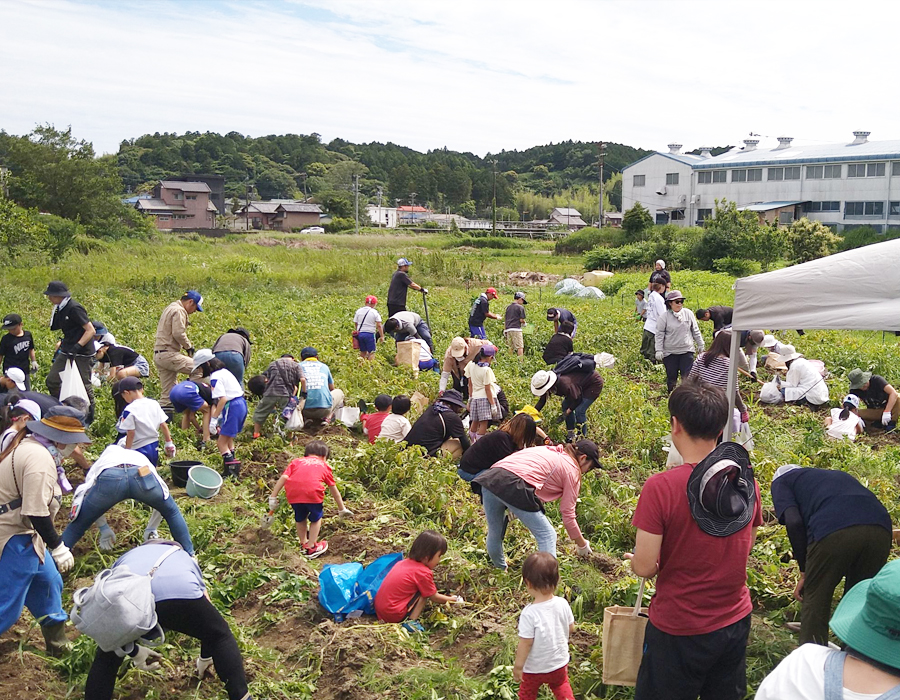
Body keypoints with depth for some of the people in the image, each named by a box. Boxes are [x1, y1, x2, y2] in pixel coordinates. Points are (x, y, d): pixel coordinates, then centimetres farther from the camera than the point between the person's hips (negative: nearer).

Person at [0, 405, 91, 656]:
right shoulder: (40, 459, -24)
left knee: (48, 582, 20)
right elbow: (37, 512, -27)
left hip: (22, 532, 11)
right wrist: (58, 548, -17)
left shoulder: (28, 446, 8)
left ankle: (58, 643, 35)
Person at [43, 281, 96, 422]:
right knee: (51, 380, 10)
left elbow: (90, 330, -20)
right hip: (66, 352, 9)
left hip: (82, 354, -9)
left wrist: (77, 347, -27)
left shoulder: (74, 308, -18)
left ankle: (89, 415, 15)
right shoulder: (60, 309, 9)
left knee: (84, 384, 0)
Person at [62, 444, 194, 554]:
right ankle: (188, 555, 28)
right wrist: (151, 529, 52)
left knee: (79, 524, 20)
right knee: (172, 512, 26)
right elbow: (162, 500, 45)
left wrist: (103, 528, 46)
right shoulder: (141, 457, 46)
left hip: (109, 477, -1)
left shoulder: (102, 460, 45)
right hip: (142, 475, 1)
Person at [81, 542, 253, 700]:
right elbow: (208, 621, 50)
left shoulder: (125, 559, 43)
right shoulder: (186, 559, 44)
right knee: (221, 636, 29)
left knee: (106, 658, 31)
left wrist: (132, 651, 43)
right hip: (180, 594, 0)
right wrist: (205, 657, 64)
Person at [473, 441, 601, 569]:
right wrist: (582, 544, 23)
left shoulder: (547, 450, 32)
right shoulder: (571, 469, 12)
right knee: (547, 535, 5)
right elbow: (568, 514, 11)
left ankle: (500, 569, 45)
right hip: (513, 487, -8)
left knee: (494, 534, 25)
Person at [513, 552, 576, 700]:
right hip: (560, 663, 4)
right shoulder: (563, 604, -17)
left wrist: (517, 666, -13)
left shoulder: (529, 613, -32)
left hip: (535, 668, -4)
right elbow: (571, 628, -1)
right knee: (560, 684, 33)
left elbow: (525, 643, -25)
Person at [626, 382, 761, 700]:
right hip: (736, 622, 5)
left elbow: (644, 567, -20)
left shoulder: (660, 487, -24)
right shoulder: (747, 481, -6)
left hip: (678, 630, -5)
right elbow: (745, 547, 8)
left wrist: (634, 561, 2)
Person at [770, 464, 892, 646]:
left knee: (814, 605, 12)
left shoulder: (781, 482, 24)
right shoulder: (837, 474, 39)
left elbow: (793, 521, 4)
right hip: (881, 528, 6)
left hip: (833, 532, -5)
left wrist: (804, 571, 12)